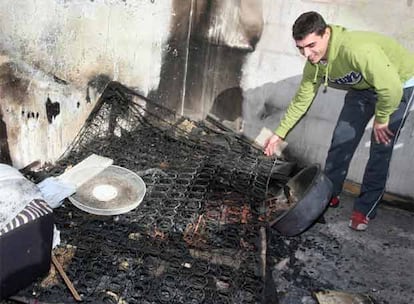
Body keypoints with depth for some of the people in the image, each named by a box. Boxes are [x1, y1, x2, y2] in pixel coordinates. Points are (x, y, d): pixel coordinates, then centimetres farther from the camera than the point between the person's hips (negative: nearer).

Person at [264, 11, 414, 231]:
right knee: (341, 139, 2)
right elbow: (301, 100, -3)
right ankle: (329, 194, 19)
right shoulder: (314, 64, -16)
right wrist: (279, 134, -2)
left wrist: (381, 120, -22)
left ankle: (365, 209, 7)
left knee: (380, 149, -7)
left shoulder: (356, 49, -42)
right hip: (362, 87, 6)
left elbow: (391, 88, -39)